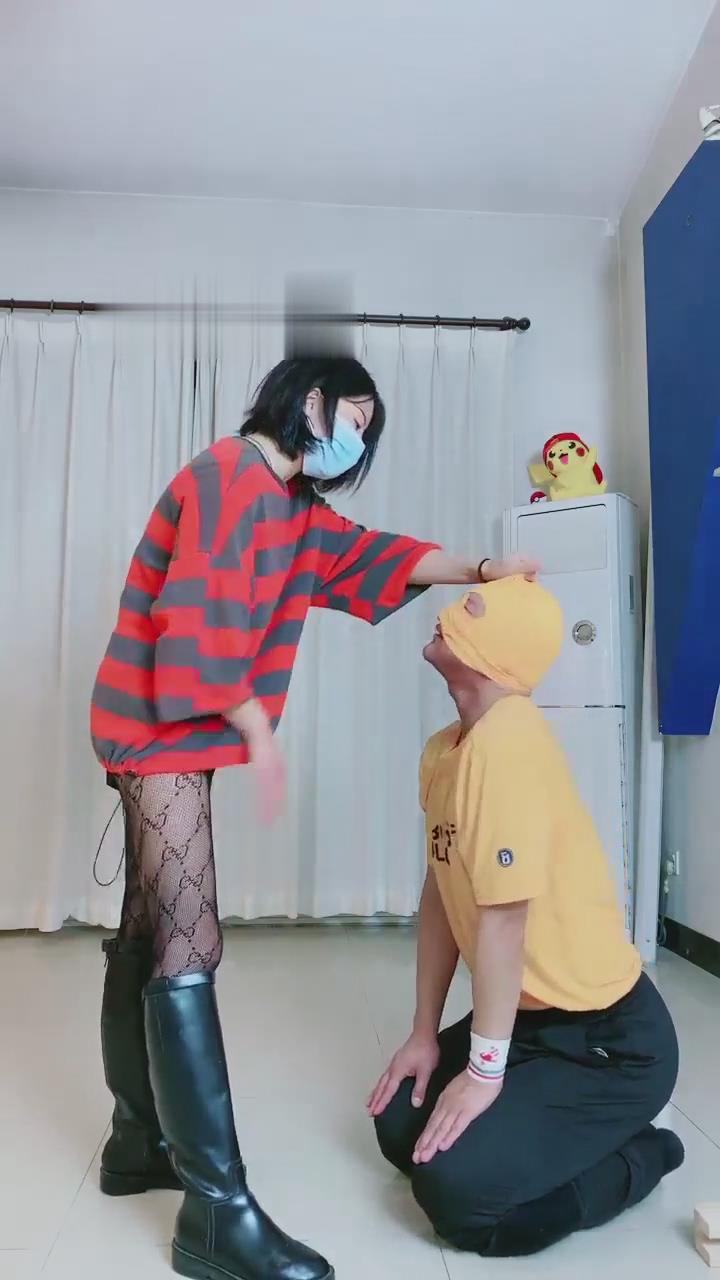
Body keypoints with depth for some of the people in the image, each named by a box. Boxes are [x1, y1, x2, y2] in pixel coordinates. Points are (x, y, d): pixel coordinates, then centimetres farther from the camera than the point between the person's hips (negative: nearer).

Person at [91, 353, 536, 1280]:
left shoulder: (291, 505, 18)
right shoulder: (229, 473, -12)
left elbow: (369, 554, 18)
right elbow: (199, 612, -20)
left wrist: (482, 569, 10)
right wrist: (258, 732, -15)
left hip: (172, 733, 10)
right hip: (163, 729, -10)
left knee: (148, 937, 15)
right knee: (187, 953, -11)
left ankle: (139, 1141, 28)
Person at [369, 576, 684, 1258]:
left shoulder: (507, 739, -28)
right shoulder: (443, 749, 0)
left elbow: (504, 917, -26)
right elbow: (440, 895, 4)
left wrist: (484, 1070, -17)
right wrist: (425, 1034, 7)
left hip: (610, 1039, -8)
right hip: (532, 1017, 8)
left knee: (455, 1190, -14)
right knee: (401, 1128, 10)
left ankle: (636, 1157, 9)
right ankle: (575, 1129, 24)